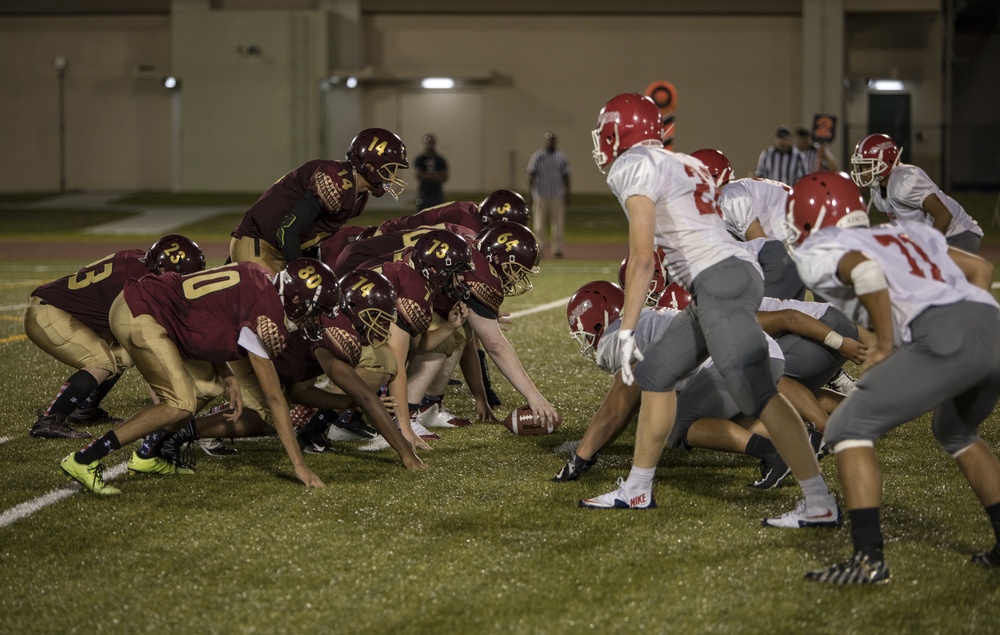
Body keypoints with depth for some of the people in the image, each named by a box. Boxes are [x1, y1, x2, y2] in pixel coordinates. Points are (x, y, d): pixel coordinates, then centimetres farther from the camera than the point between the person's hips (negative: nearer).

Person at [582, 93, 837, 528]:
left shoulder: (633, 168, -3)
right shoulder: (682, 164, 24)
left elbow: (642, 256, -11)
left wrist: (627, 329, -10)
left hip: (720, 280, -10)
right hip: (733, 274, 10)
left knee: (757, 397, -11)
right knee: (656, 374, 16)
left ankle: (820, 505, -12)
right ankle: (637, 489, 23)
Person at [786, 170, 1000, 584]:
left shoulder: (816, 252, 11)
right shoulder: (904, 233, 33)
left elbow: (865, 271, -12)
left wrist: (885, 346, -4)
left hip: (946, 335, -8)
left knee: (849, 429, 3)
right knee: (955, 433, 33)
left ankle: (869, 558, -5)